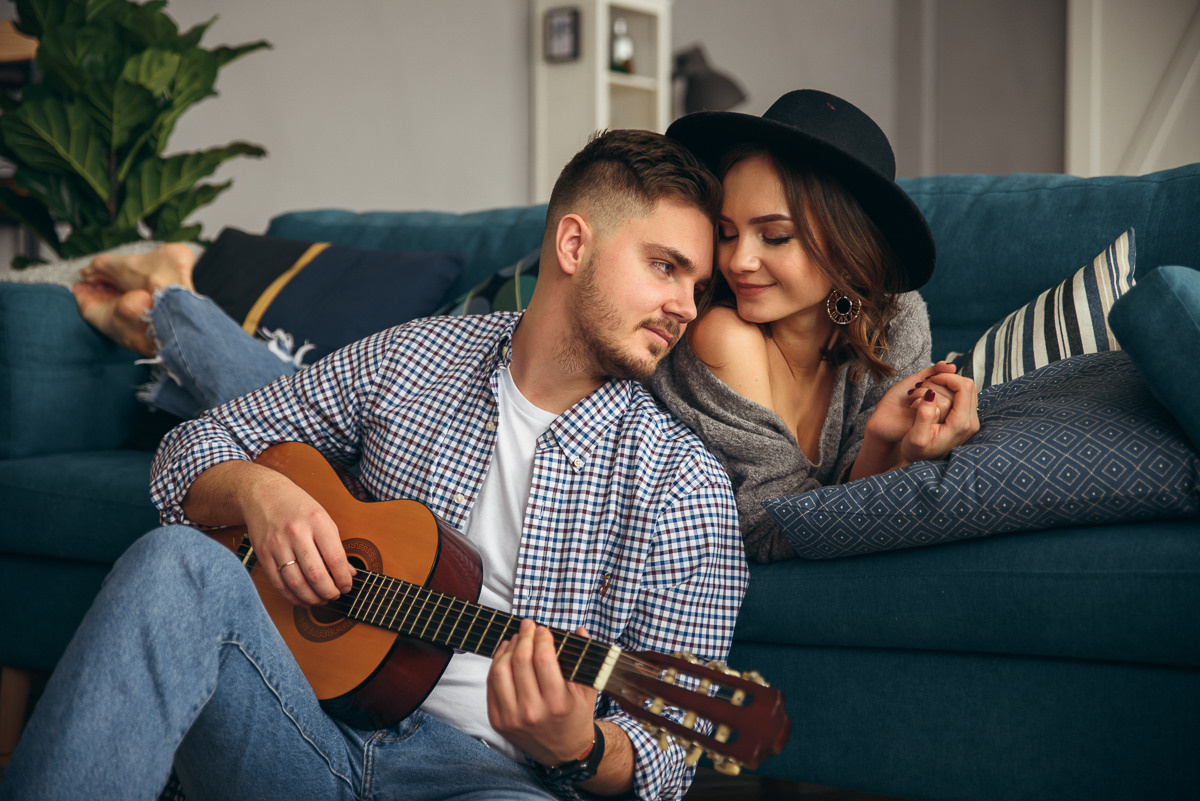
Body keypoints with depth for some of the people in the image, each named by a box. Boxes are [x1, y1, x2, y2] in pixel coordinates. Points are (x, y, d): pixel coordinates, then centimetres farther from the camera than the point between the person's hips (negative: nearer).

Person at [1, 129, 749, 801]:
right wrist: (259, 491, -9)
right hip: (311, 726, 3)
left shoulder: (685, 484, -1)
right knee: (178, 562, -27)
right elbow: (194, 447, 15)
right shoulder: (408, 360, 8)